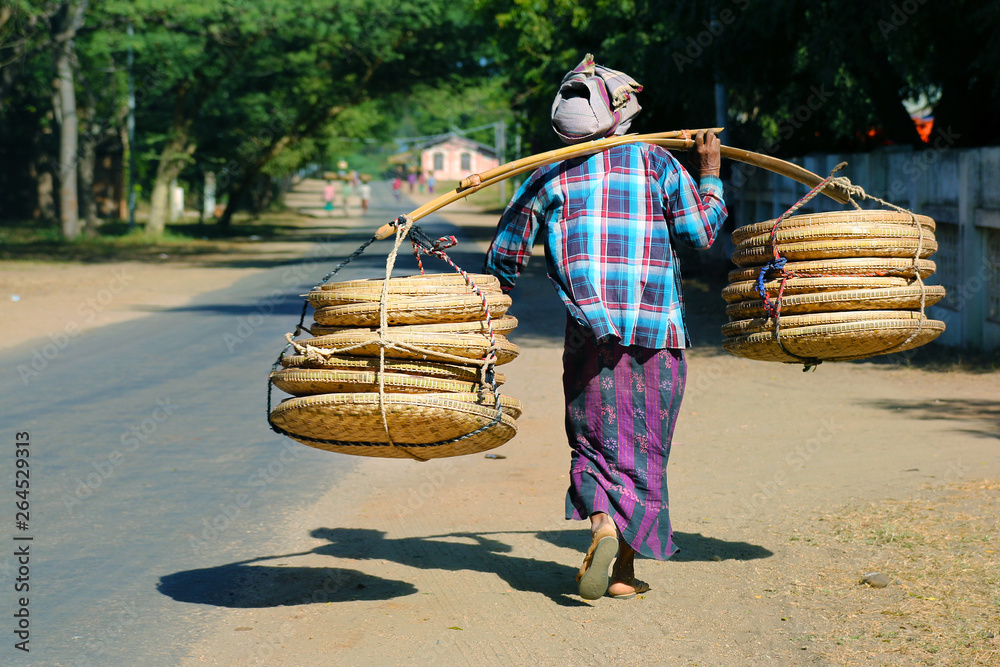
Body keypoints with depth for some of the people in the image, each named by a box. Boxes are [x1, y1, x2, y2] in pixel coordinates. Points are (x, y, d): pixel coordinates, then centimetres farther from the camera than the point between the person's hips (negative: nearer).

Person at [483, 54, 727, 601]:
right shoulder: (654, 162, 5)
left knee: (596, 438, 7)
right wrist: (710, 175, 16)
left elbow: (506, 252, 10)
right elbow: (700, 231, 2)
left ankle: (601, 522, -22)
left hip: (591, 325, 0)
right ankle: (625, 569, 6)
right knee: (644, 446, 7)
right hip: (657, 328, 0)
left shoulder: (552, 177, 8)